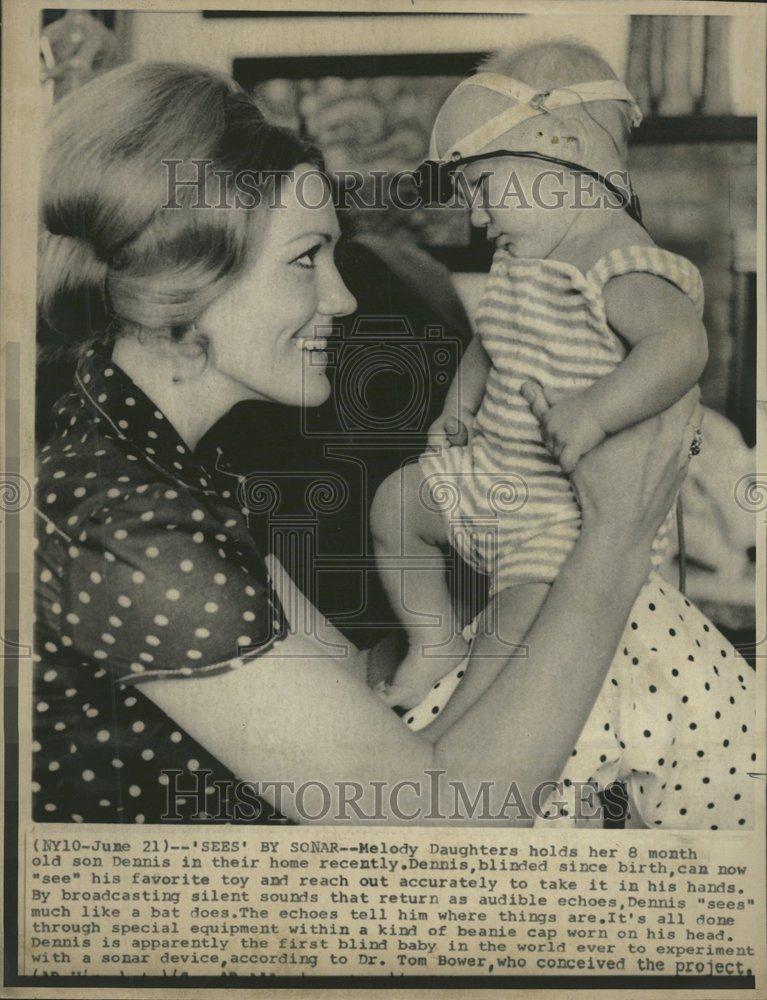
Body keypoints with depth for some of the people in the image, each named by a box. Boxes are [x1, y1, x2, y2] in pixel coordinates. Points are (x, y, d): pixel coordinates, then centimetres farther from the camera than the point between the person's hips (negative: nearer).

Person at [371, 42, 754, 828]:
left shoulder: (623, 268, -21)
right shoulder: (520, 264, 8)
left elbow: (681, 346, -38)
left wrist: (595, 413, -44)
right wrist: (462, 399, 14)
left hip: (576, 506, -9)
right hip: (493, 473, 9)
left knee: (525, 621, -25)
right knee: (394, 503, 14)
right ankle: (436, 647, 27)